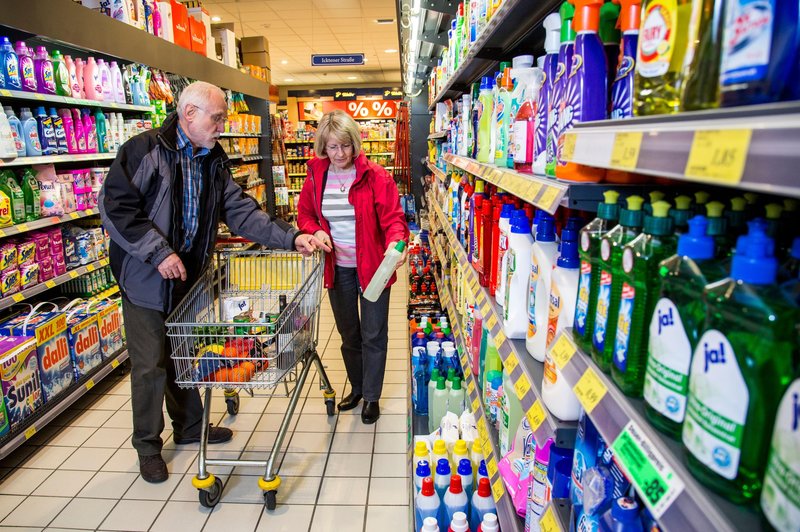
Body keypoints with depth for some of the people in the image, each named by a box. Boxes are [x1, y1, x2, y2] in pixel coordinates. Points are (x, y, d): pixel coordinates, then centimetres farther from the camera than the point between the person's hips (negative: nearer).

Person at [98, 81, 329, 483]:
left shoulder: (212, 160, 5)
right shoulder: (144, 150, -14)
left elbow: (240, 210, 0)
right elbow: (115, 206, -19)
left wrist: (290, 237, -11)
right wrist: (158, 252, -24)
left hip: (189, 276, 6)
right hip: (147, 278, -6)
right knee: (150, 364, 6)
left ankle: (189, 426, 38)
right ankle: (148, 446, 26)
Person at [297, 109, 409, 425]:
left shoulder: (375, 176, -12)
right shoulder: (316, 177, 0)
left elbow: (393, 217, -16)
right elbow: (304, 215, 10)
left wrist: (395, 242, -37)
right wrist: (315, 231, -12)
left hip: (372, 267, -4)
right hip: (337, 268, 4)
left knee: (373, 335, 7)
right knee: (348, 334, 19)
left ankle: (372, 396, 26)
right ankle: (357, 387, 40)